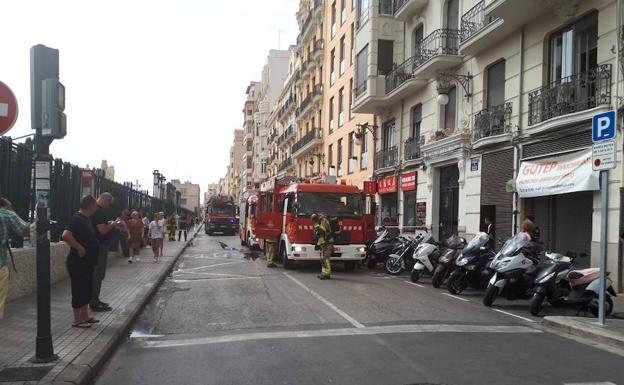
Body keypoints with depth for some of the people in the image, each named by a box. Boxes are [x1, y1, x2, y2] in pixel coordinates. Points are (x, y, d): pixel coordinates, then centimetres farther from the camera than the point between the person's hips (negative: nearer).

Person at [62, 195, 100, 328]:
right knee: (79, 290, -1)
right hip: (78, 262, -10)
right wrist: (79, 248, -25)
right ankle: (77, 320, 8)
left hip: (87, 262, 10)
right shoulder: (78, 219, -19)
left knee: (86, 288, 16)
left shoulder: (85, 219, 12)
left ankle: (85, 316, 27)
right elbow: (66, 235, -32)